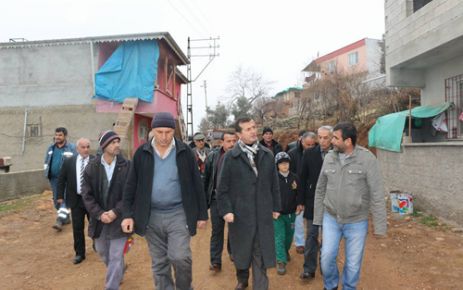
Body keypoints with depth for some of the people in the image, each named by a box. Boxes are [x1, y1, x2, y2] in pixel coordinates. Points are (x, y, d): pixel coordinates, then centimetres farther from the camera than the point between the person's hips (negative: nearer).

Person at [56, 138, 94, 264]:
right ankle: (79, 253, 20)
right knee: (77, 228, 7)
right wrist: (60, 196, 4)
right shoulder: (68, 162, 1)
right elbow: (61, 179, 7)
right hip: (76, 200, 2)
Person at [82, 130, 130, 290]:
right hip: (99, 219, 4)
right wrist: (99, 214, -13)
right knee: (102, 252, 22)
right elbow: (87, 195, -3)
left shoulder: (126, 166, -9)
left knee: (116, 257, -2)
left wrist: (116, 212, -17)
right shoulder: (91, 167, -3)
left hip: (119, 219, -4)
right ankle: (118, 274, 49)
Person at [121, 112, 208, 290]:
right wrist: (128, 214, -2)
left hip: (179, 213, -2)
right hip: (152, 216, 2)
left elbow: (197, 184, -1)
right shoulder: (142, 153, -1)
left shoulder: (185, 152, -5)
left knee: (179, 257, -10)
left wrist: (202, 214, -1)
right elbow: (131, 186, 4)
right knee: (159, 264, 12)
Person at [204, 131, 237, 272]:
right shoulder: (213, 157, -2)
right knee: (217, 230, 4)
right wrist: (205, 199, 1)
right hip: (217, 198, 0)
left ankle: (232, 252, 39)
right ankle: (215, 261, 11)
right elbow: (207, 179, 2)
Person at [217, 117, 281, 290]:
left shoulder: (267, 155, 4)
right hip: (240, 214, -1)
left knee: (261, 253, 7)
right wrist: (226, 210, -11)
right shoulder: (230, 157, -6)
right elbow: (222, 188, -5)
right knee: (241, 250, 16)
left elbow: (274, 184, 8)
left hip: (263, 214, 2)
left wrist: (276, 207, 9)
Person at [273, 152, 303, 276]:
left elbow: (299, 193, 8)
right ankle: (281, 261, 0)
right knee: (279, 237, -5)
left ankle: (286, 251, 45)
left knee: (289, 235, 20)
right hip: (277, 213, -4)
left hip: (291, 213, 4)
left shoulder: (294, 178, -3)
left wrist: (299, 205, -1)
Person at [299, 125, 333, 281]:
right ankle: (309, 269, 14)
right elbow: (302, 177, 0)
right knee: (311, 235, 6)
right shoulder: (309, 154, -3)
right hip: (313, 201, 0)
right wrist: (301, 200, -1)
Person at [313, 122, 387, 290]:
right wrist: (318, 218, 8)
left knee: (353, 263, 9)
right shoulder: (329, 158, -2)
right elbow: (320, 190, 6)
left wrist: (379, 226, -11)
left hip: (356, 222, -2)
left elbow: (377, 195, -12)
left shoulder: (367, 159, -15)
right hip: (331, 219, 3)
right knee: (327, 257, 3)